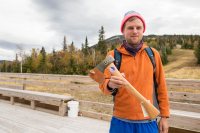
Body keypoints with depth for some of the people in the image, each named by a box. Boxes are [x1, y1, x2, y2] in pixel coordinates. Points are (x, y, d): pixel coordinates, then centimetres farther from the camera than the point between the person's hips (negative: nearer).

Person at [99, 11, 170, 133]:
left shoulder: (153, 54, 0)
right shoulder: (113, 55, -5)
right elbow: (103, 84, -9)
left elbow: (161, 87, 5)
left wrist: (164, 116, 6)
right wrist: (110, 85, -31)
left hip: (148, 122, 1)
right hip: (121, 121, -1)